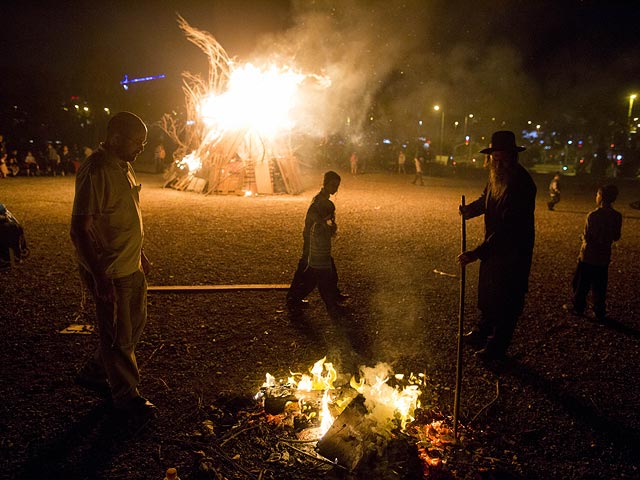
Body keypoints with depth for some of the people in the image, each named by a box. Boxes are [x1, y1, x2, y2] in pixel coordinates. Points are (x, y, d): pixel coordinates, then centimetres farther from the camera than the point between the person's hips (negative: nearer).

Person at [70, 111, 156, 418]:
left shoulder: (123, 166, 8)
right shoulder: (96, 172, -22)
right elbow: (79, 229, -24)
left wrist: (140, 254, 21)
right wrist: (99, 276, -26)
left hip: (131, 266, 9)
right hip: (110, 273, -9)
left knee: (135, 325, 20)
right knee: (118, 336, 7)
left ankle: (93, 374, 39)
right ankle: (126, 396, 26)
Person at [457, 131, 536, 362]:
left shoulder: (520, 184, -29)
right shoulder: (497, 176, -2)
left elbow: (507, 228, -32)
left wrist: (477, 253, -34)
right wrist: (469, 209, -5)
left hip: (513, 251, -9)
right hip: (494, 246, 9)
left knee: (506, 301, 7)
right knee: (487, 293, 24)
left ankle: (497, 347, 24)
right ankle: (483, 332, 46)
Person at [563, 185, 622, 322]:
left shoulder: (593, 215, -21)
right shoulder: (617, 216, -4)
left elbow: (587, 237, -19)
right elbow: (616, 237, 6)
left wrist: (584, 237, 2)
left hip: (588, 256, -5)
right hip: (604, 257, 5)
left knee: (581, 284, 12)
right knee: (599, 287, 14)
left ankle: (578, 307, 23)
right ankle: (600, 313, 18)